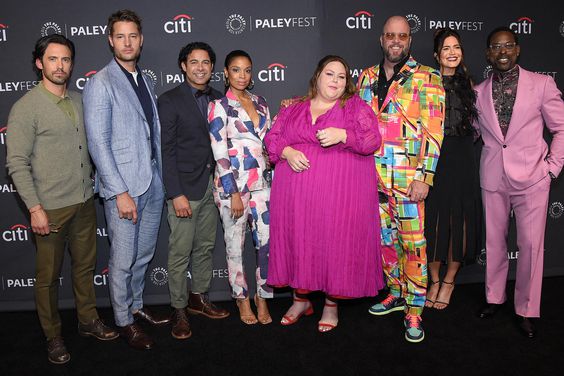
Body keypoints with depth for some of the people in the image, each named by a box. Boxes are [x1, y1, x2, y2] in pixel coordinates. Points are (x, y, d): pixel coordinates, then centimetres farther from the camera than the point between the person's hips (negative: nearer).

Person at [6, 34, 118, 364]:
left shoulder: (79, 100, 6)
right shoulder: (26, 108, -11)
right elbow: (17, 164, -12)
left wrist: (95, 184, 14)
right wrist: (35, 208, -16)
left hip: (85, 202, 6)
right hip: (51, 208, -5)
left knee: (85, 265, 18)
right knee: (49, 275, 9)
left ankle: (88, 320, 36)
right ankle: (53, 336, 26)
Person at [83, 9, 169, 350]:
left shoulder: (145, 81, 13)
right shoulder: (100, 85, -8)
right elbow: (98, 143, -13)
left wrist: (162, 176, 9)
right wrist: (120, 192, -17)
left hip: (153, 184, 6)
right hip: (124, 187, -6)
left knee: (144, 255, 18)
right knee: (124, 260, 5)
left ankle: (137, 305, 36)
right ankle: (124, 322, 23)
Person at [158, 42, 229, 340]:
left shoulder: (217, 99, 9)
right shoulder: (169, 101, -7)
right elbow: (166, 151, -11)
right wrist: (176, 194, -16)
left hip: (211, 186, 5)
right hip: (184, 188, -5)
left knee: (206, 247, 15)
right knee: (180, 253, 2)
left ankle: (199, 298, 32)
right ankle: (179, 310, 17)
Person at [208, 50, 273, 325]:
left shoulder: (260, 103, 12)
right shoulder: (219, 106, -4)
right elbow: (220, 154, -10)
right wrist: (234, 193, -13)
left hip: (261, 182, 5)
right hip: (231, 183, -4)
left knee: (267, 241, 3)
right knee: (235, 244, 8)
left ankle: (262, 297, 21)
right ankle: (242, 298, 26)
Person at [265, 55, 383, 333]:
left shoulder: (356, 107, 6)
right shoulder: (294, 109, 15)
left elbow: (372, 140, -4)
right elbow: (273, 137, 11)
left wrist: (343, 135, -20)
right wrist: (287, 151, -10)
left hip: (341, 193, -3)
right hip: (297, 193, 3)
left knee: (336, 242, 1)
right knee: (299, 240, 7)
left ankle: (332, 304, 19)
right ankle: (301, 299, 26)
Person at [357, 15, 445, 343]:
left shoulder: (427, 78, 0)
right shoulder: (367, 78, 13)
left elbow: (433, 131, -7)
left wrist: (424, 177, -13)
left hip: (408, 176, -4)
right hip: (372, 173, 5)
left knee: (412, 242, -2)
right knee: (384, 237, 13)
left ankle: (414, 309, 10)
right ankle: (396, 293, 31)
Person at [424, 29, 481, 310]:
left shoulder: (467, 83, 12)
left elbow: (474, 122, 19)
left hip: (461, 158, 3)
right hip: (433, 157, -2)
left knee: (459, 218, 4)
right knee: (434, 218, 0)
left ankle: (449, 281, 20)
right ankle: (434, 280, 17)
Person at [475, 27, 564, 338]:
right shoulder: (478, 92, 7)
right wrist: (484, 162, 6)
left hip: (532, 178, -2)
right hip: (492, 178, 2)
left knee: (531, 244, -1)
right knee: (494, 241, 10)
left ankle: (526, 310, 15)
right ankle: (494, 297, 28)